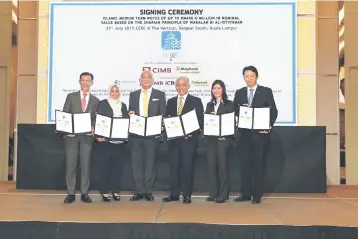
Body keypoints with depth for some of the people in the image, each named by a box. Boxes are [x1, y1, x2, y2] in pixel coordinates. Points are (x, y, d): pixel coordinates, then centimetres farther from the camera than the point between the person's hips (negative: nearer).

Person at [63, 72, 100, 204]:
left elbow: (96, 119, 8)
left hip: (87, 135, 1)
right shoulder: (71, 96, 7)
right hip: (72, 134, -1)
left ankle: (84, 193, 10)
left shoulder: (95, 100, 9)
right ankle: (71, 193, 7)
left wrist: (93, 129, -11)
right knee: (70, 164, 0)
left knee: (85, 164, 2)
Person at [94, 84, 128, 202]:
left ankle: (115, 191, 12)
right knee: (105, 165, -1)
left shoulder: (123, 105, 15)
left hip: (119, 140, 3)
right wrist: (98, 135, -15)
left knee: (116, 165, 5)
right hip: (105, 139, -3)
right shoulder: (102, 104, 3)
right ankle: (104, 191, 5)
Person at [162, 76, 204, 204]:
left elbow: (200, 120, -2)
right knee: (174, 166, 5)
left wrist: (192, 133, -13)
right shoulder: (171, 101, 14)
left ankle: (187, 195, 8)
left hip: (189, 139, -3)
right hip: (174, 138, 4)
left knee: (188, 166, 0)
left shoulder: (196, 101, 3)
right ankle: (174, 194, 14)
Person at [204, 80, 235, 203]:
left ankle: (223, 194, 2)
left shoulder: (229, 104, 3)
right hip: (210, 138, 5)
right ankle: (213, 193, 11)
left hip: (223, 138, -5)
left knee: (222, 165, -4)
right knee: (211, 165, 4)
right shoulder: (209, 105, 17)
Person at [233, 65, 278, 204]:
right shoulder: (239, 93, 11)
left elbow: (273, 111, -1)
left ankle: (257, 195, 11)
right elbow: (235, 111, 8)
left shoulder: (266, 91, 2)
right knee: (245, 164, 5)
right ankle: (245, 193, 13)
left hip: (260, 133, -3)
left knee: (258, 164, 3)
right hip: (243, 134, 3)